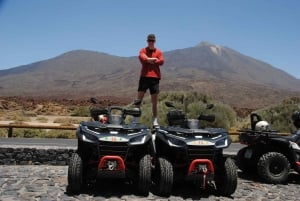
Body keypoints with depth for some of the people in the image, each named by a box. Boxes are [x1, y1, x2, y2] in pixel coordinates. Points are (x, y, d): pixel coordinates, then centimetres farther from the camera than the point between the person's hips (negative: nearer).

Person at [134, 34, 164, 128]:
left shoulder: (158, 52, 12)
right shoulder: (143, 50, 10)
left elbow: (161, 61, -5)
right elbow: (141, 57, -12)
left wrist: (148, 60, -7)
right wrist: (153, 59, -13)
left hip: (155, 77, 1)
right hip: (144, 76, -1)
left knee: (154, 100, 5)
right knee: (139, 98, -5)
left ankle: (155, 120, 11)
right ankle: (135, 118, -3)